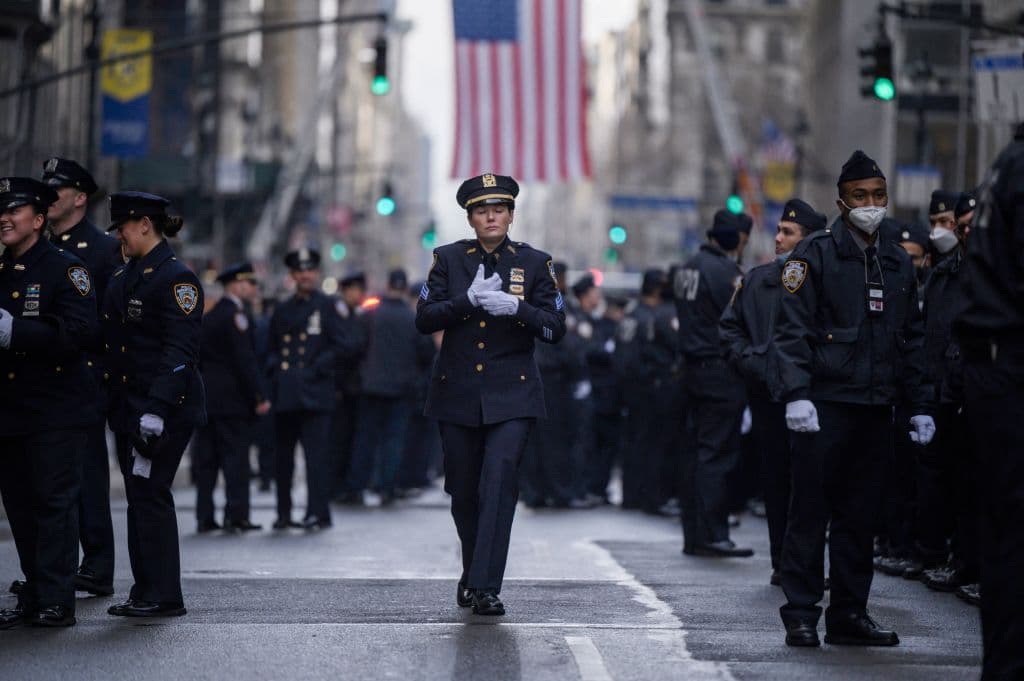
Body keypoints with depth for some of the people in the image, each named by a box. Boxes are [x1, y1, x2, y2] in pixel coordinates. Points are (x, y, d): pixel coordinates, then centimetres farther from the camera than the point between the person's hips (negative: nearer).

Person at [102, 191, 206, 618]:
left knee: (149, 493, -9)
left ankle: (163, 595, -4)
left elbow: (180, 351, -18)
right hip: (127, 405, 9)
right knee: (139, 496, 9)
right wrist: (109, 402, 13)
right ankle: (146, 592, 14)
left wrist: (157, 409, -25)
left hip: (167, 406, -9)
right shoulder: (122, 276, 16)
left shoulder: (176, 278, -11)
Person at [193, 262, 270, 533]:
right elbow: (245, 360, -17)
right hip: (232, 399, -8)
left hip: (205, 398, 8)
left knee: (206, 458, 7)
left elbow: (197, 358, 17)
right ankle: (236, 515, -7)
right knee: (236, 456, -5)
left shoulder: (208, 316, 16)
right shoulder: (235, 315, -10)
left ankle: (204, 517, 7)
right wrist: (260, 396, -17)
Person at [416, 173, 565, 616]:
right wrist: (468, 301, -16)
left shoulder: (534, 263, 3)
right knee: (463, 491, 8)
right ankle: (472, 571, 32)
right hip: (458, 392, 2)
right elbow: (424, 319, -2)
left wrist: (516, 307, -19)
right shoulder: (449, 259, 5)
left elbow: (556, 328, -2)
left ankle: (485, 587, -17)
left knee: (500, 482, -16)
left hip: (511, 395, -2)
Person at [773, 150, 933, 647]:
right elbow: (791, 330, -7)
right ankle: (801, 615, 1)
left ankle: (849, 614, 13)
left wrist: (920, 407, 14)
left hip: (875, 409, 5)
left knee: (860, 515, 8)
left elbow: (912, 341, 20)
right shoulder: (815, 255, -2)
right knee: (810, 511, -3)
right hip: (824, 405, -5)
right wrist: (795, 394, -18)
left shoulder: (898, 264, 16)